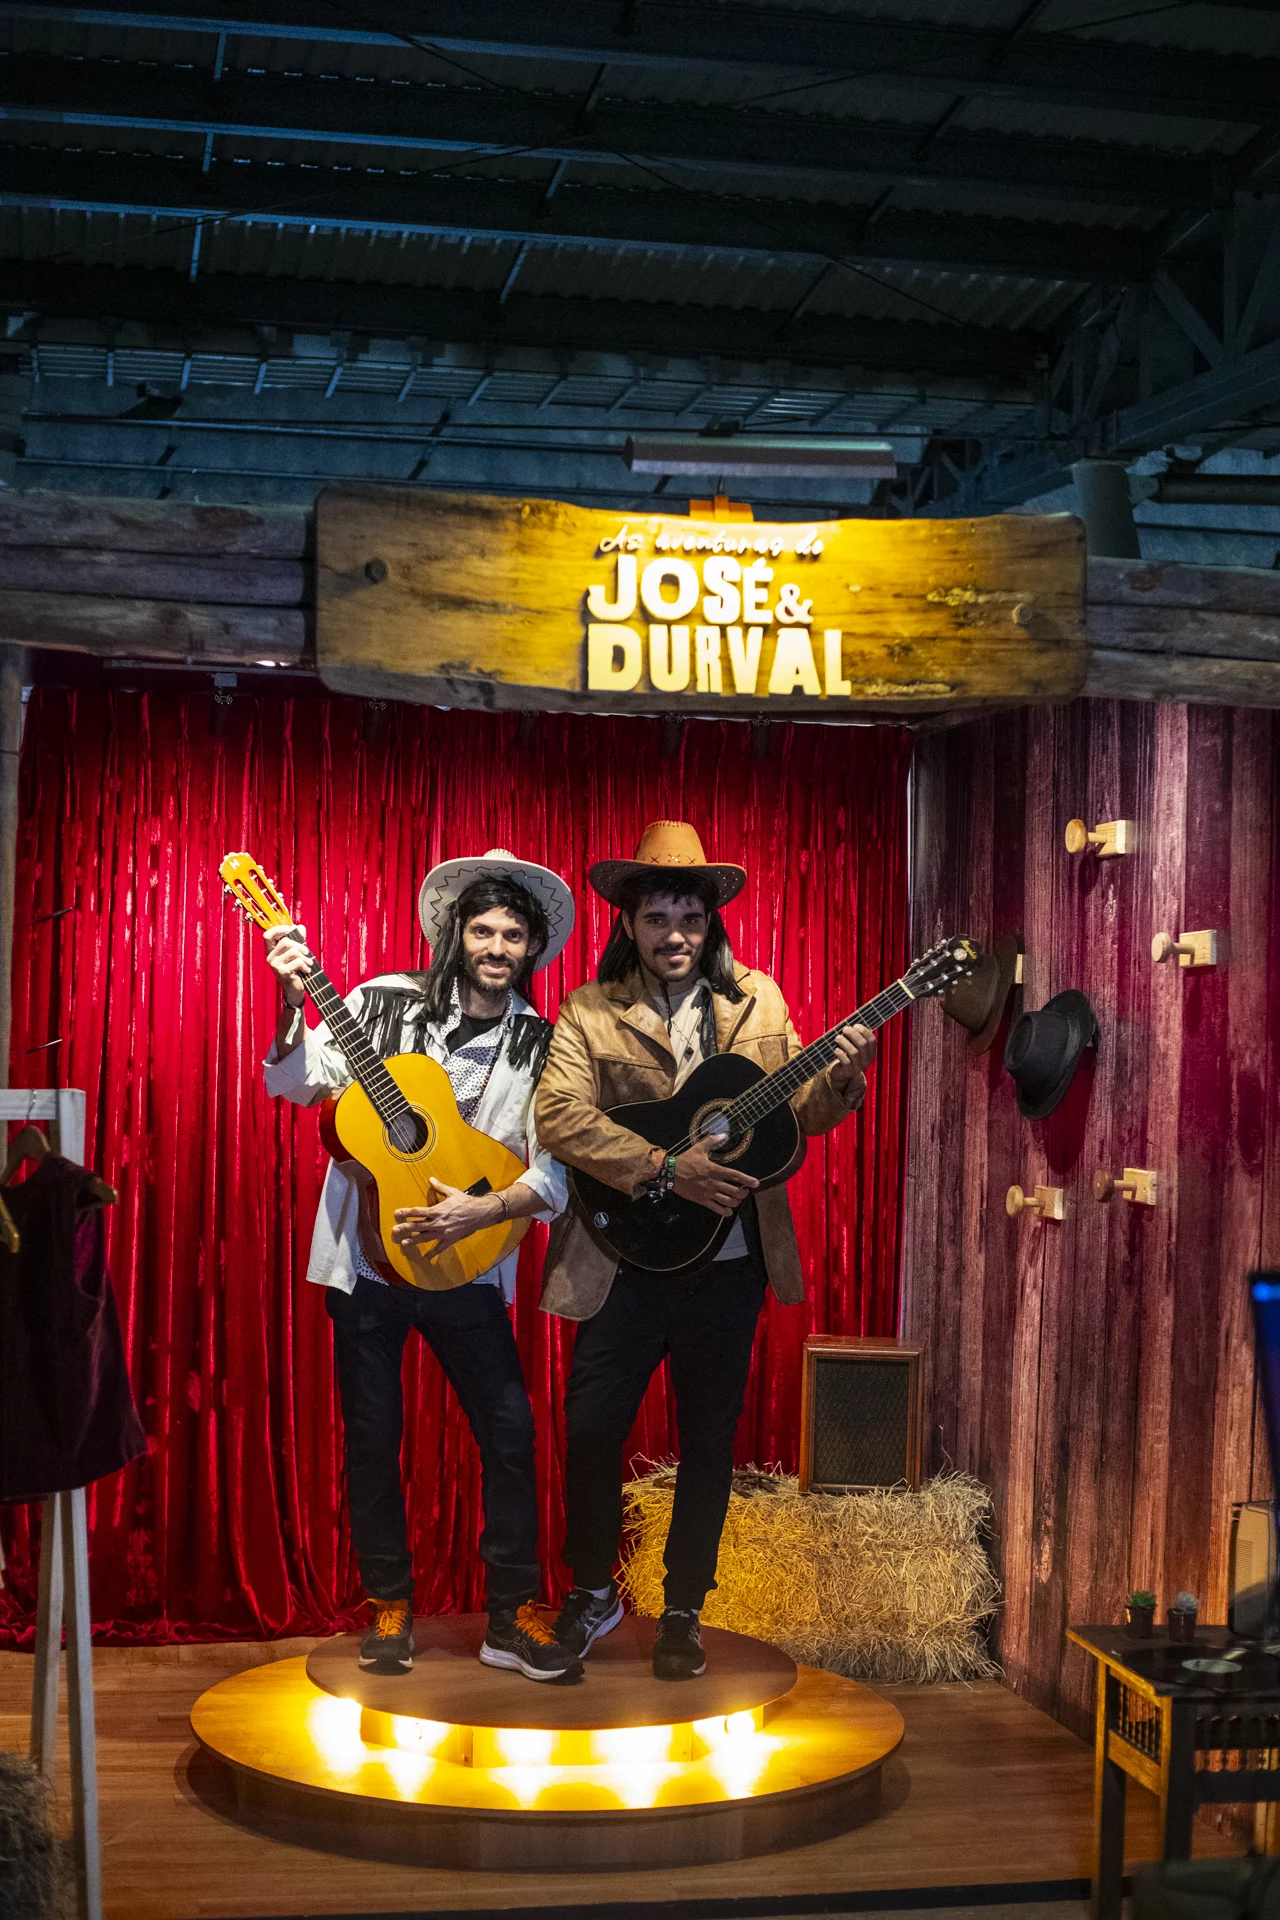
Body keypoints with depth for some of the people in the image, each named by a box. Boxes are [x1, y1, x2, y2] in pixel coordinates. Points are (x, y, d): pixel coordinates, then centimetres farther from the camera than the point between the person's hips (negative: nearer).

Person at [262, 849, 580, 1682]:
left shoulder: (540, 1048, -1)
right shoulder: (386, 1003, -3)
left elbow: (556, 1172, -6)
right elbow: (297, 1083, -8)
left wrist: (482, 1212, -21)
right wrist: (295, 1004, -24)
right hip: (365, 1256, -1)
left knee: (510, 1430, -3)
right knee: (372, 1435, 6)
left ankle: (515, 1615, 9)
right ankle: (391, 1608, 22)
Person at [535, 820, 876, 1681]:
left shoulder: (758, 1002, 5)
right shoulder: (590, 1013, -3)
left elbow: (797, 1111, 6)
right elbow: (559, 1115, -17)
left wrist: (840, 1079, -16)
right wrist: (668, 1167, -25)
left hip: (729, 1263, 2)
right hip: (625, 1261, -2)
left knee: (710, 1440, 10)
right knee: (592, 1428, 1)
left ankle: (683, 1611, 26)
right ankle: (592, 1592, 25)